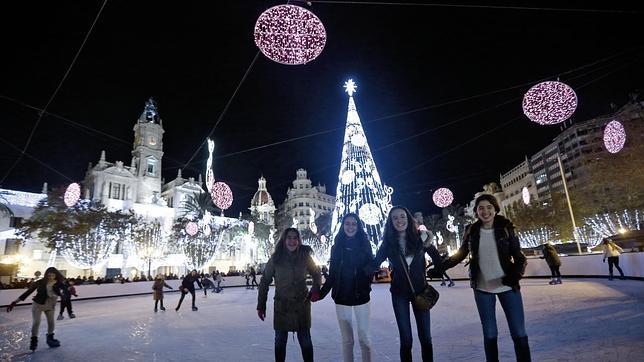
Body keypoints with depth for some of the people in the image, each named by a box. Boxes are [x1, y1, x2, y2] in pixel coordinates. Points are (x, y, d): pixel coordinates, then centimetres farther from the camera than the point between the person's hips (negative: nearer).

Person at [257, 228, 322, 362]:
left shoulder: (305, 257, -5)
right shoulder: (275, 259, -7)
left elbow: (316, 274, 9)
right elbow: (264, 282, 0)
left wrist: (316, 289, -10)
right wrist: (261, 305, -1)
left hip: (302, 305, 0)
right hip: (281, 306, 0)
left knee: (305, 340, 8)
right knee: (280, 340, 13)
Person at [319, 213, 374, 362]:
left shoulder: (364, 245, 2)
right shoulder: (337, 247, 5)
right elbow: (332, 274, 8)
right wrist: (321, 293, 4)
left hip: (361, 297, -1)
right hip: (341, 298, 1)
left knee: (364, 338, 4)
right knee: (347, 339, 9)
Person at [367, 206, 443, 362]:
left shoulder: (419, 237, -5)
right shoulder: (388, 242, -4)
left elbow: (439, 265, -6)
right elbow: (374, 264, -5)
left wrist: (429, 246, -20)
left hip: (420, 291, 0)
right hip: (399, 294, 0)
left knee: (425, 337, 6)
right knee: (406, 339, 4)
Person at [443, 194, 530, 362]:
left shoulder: (505, 228, -5)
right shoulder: (472, 231, -2)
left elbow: (518, 256, -3)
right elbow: (460, 254, 9)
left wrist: (516, 274, -23)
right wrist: (440, 266, -2)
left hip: (507, 287, -1)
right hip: (482, 289, 1)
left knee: (519, 333, 3)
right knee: (489, 334, 9)